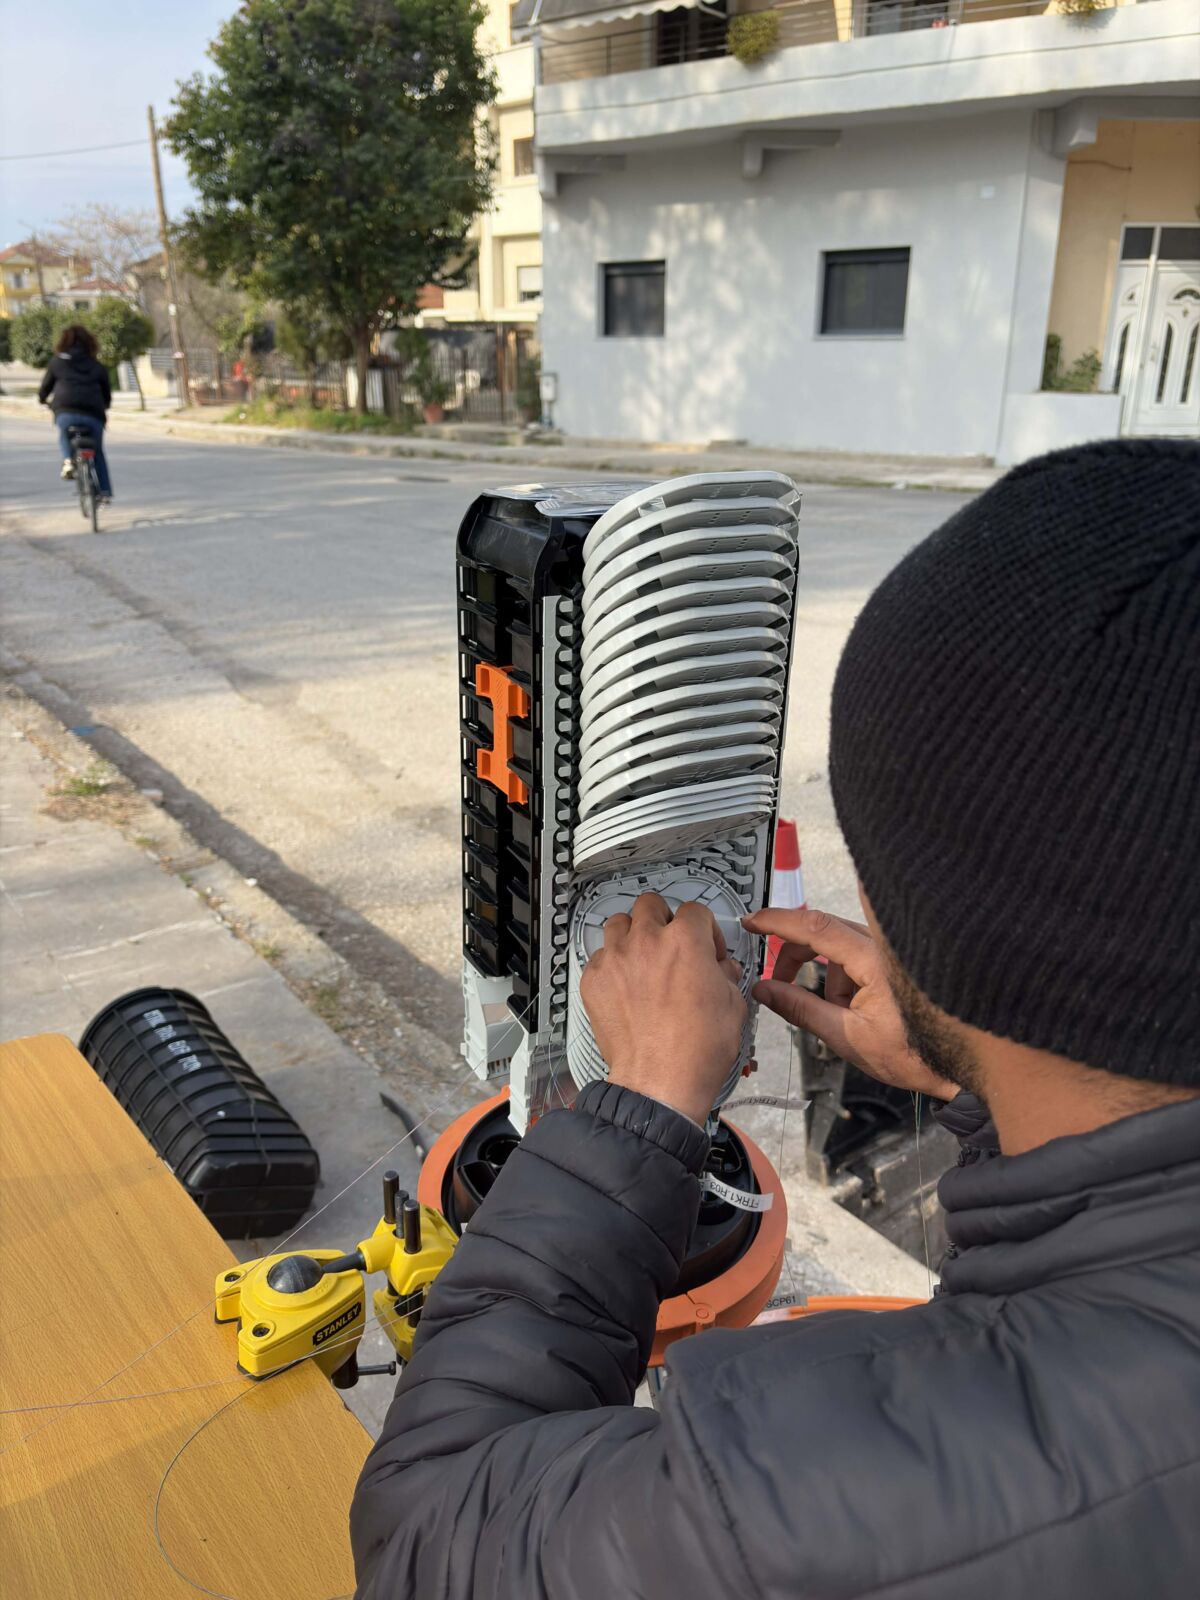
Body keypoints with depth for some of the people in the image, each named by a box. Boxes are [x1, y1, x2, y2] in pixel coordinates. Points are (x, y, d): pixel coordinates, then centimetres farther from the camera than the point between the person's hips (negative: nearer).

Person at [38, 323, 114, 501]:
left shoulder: (57, 361, 15)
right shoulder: (98, 366, 18)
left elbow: (46, 386, 20)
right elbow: (107, 395, 22)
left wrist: (44, 399, 42)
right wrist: (103, 406, 44)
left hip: (66, 412, -1)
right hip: (93, 415, 1)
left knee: (65, 436, 31)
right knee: (97, 451, 20)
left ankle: (68, 460, 1)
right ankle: (105, 491, 12)